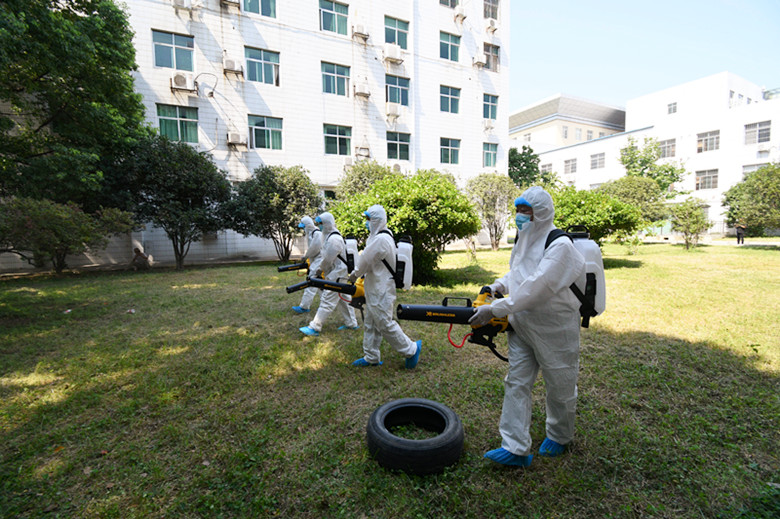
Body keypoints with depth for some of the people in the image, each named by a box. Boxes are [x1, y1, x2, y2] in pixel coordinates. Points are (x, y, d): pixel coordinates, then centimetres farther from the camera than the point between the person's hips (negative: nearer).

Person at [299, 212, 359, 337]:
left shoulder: (334, 239, -20)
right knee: (343, 299, 16)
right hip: (335, 274, 11)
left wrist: (319, 271, -3)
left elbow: (328, 260, -19)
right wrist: (319, 271, 11)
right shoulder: (329, 236, 14)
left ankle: (314, 328, -2)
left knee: (326, 301, -7)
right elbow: (325, 256, 18)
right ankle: (351, 324, 27)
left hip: (336, 275, -11)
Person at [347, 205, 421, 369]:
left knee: (385, 324, -2)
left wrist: (354, 276, -1)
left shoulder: (381, 239, -22)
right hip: (375, 289, 11)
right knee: (370, 324, 17)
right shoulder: (379, 236, 12)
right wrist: (357, 275, 12)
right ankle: (371, 357, 29)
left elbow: (365, 261, -16)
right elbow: (367, 259, 17)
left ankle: (411, 349, 14)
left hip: (381, 291, -11)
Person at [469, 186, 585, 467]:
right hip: (522, 325, 7)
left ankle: (559, 436, 41)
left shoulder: (560, 246, -20)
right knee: (516, 383, 6)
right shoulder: (524, 241, 6)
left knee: (560, 386, 14)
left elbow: (535, 289, -30)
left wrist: (495, 309, -31)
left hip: (555, 329, -7)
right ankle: (516, 448, 16)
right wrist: (498, 285, 1)